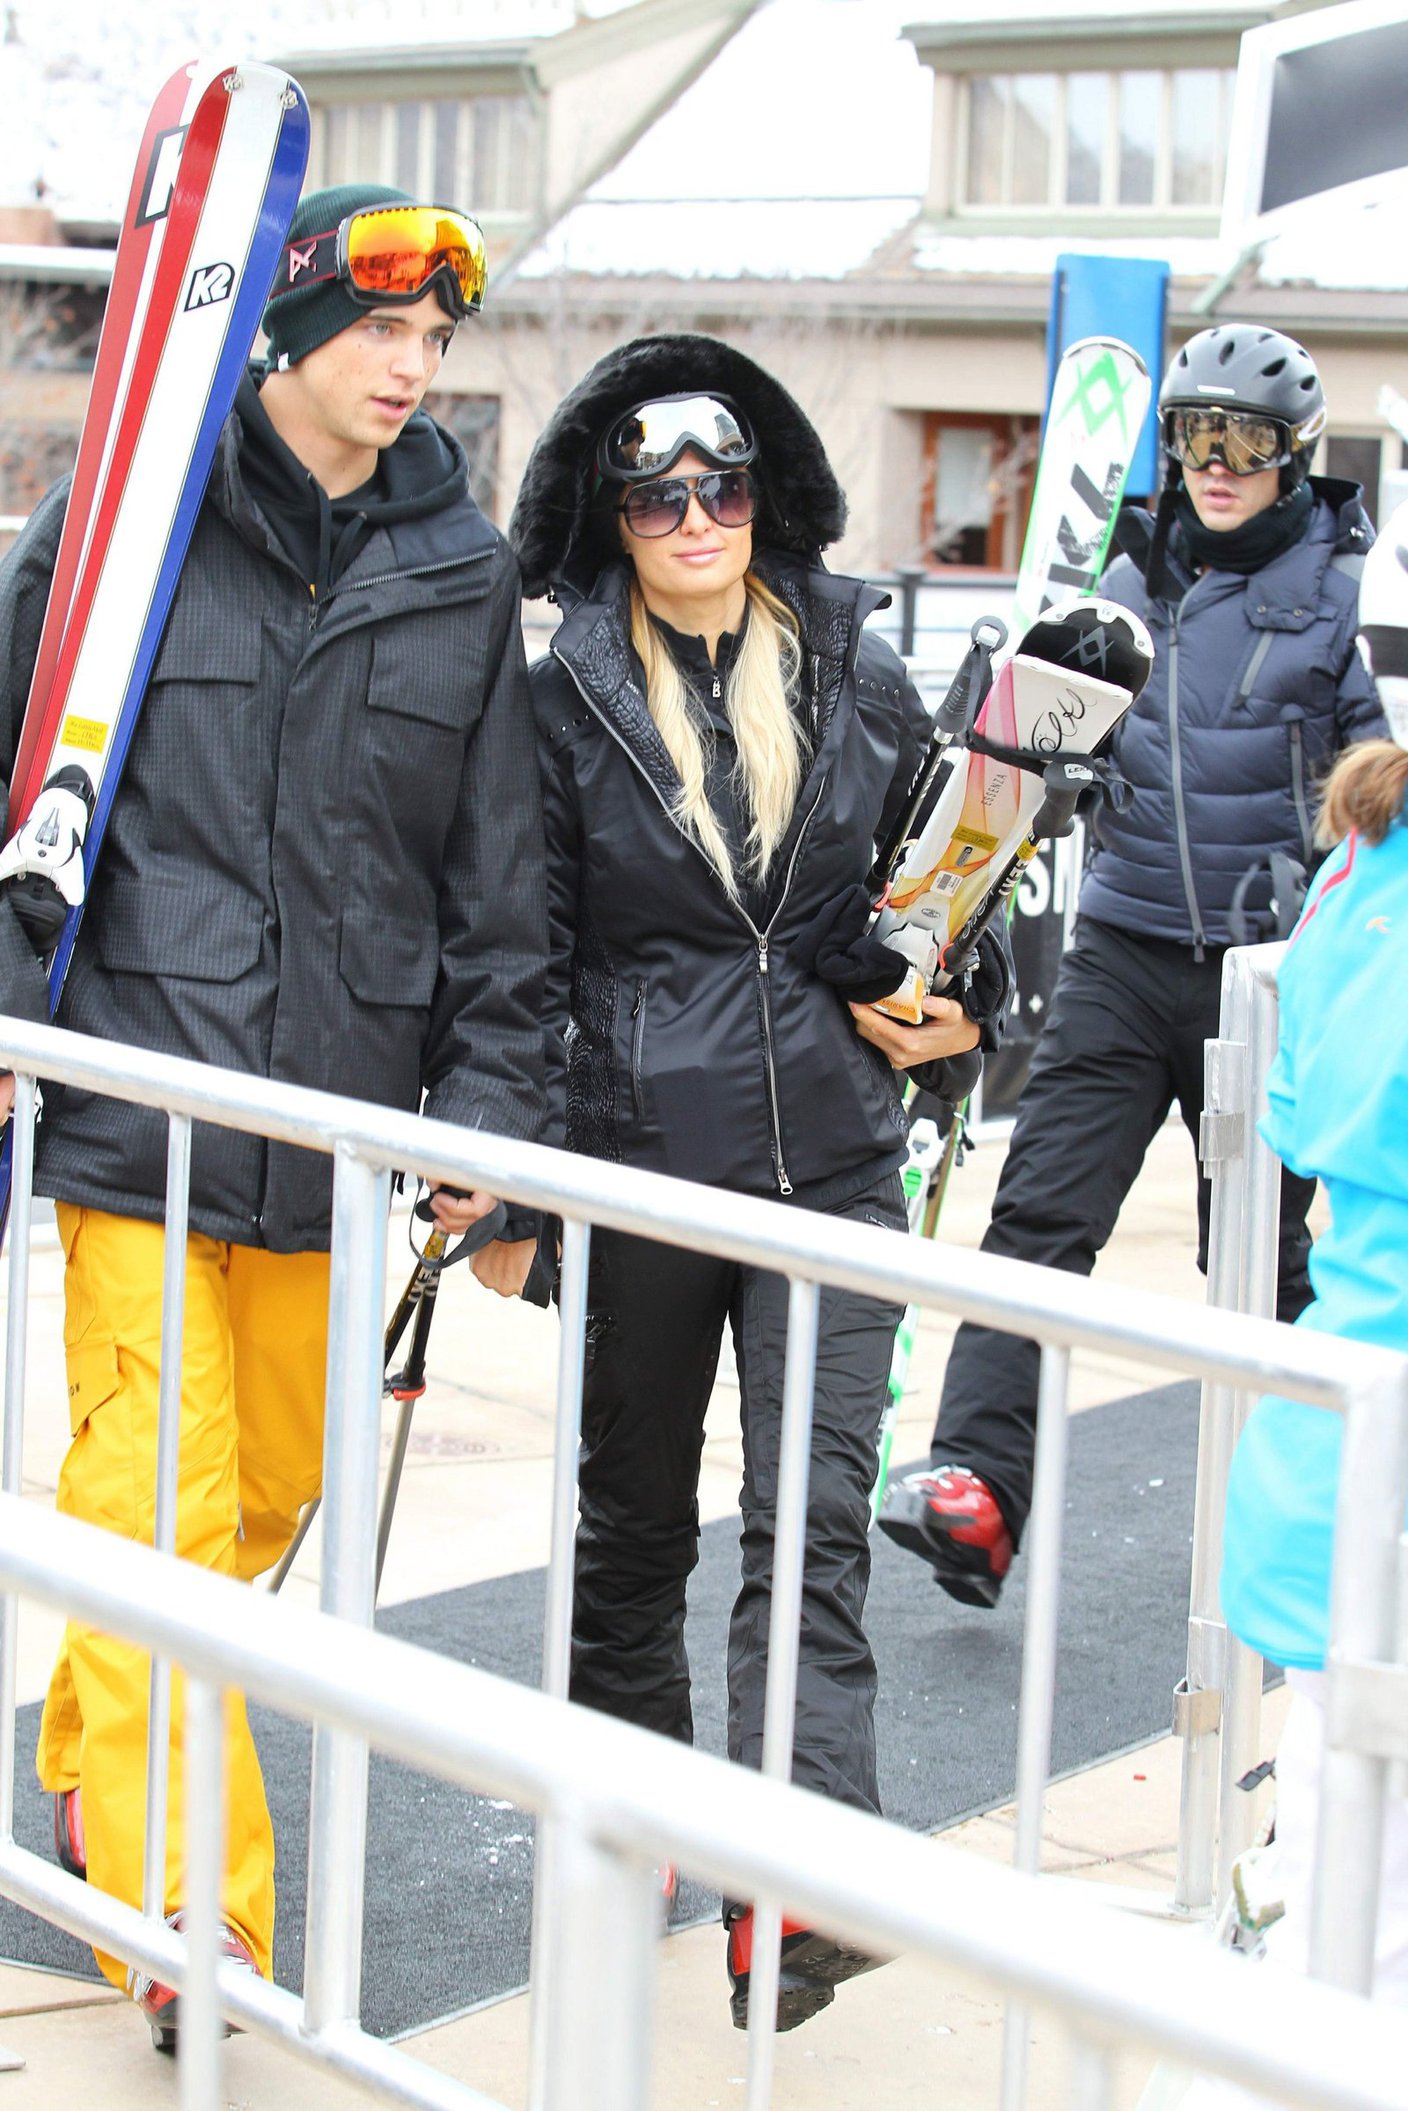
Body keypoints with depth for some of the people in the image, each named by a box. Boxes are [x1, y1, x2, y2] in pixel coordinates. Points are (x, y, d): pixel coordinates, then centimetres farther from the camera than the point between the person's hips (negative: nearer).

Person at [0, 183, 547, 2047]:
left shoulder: (462, 570, 8)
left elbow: (497, 871, 10)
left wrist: (486, 1104, 5)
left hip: (336, 1123, 4)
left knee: (271, 1492, 14)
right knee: (159, 1509, -6)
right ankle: (188, 1925, 0)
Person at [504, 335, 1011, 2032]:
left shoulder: (855, 673, 5)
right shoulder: (568, 702, 0)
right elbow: (526, 952, 1)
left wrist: (952, 1016, 4)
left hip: (833, 1159, 1)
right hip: (642, 1162, 0)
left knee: (815, 1517, -8)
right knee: (636, 1516, 14)